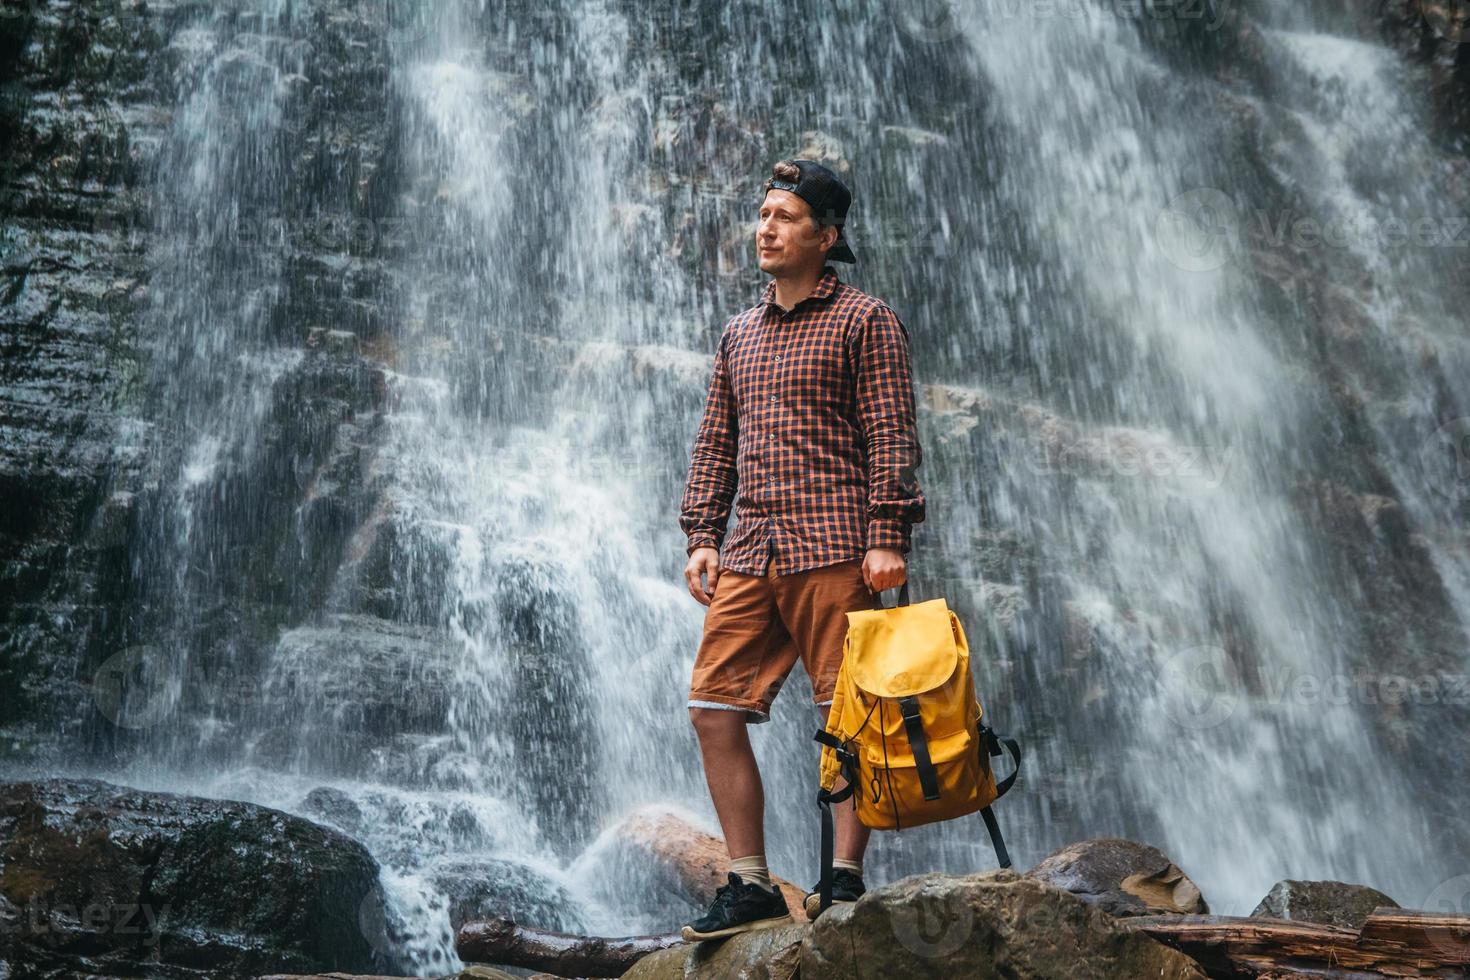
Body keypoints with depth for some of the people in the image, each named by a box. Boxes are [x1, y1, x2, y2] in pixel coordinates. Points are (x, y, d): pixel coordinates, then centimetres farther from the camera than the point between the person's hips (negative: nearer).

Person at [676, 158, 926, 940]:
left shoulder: (865, 321, 3)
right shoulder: (739, 333, 21)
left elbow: (891, 435, -5)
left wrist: (887, 537, -14)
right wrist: (701, 536, 11)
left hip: (833, 546, -6)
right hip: (749, 552, 6)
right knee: (714, 709, 1)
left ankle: (846, 876, 10)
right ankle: (751, 886, 9)